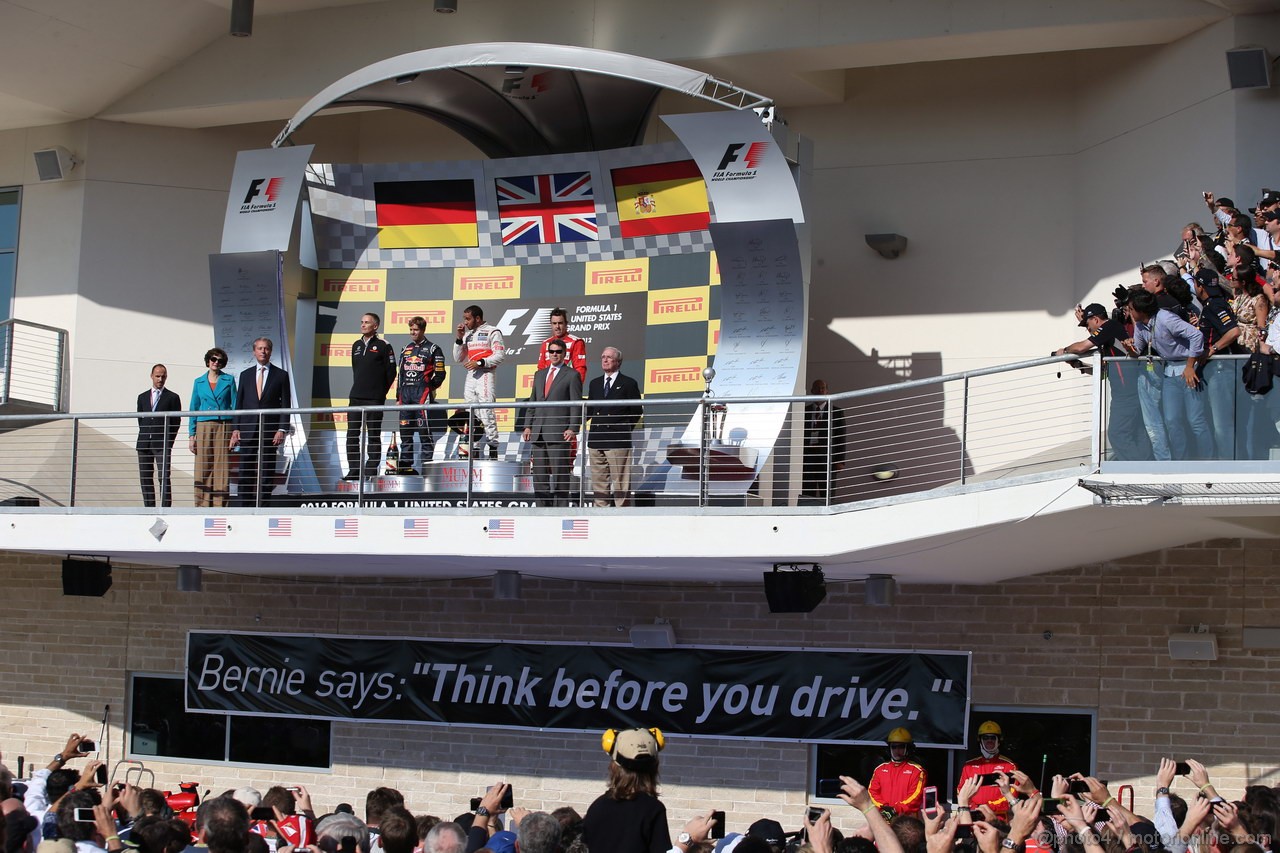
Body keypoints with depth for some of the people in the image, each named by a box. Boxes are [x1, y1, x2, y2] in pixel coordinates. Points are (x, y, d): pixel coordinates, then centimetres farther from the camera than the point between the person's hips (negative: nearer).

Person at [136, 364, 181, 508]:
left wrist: (169, 442, -2)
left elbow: (176, 422, 3)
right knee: (145, 478, 3)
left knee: (164, 478, -11)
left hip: (162, 444, -4)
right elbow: (140, 419, 18)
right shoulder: (143, 397, 17)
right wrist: (145, 436, 8)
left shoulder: (172, 398, 6)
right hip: (144, 443, 4)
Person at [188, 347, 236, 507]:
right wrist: (192, 434, 4)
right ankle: (203, 505, -2)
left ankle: (220, 505, -3)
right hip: (204, 428, 1)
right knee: (203, 469, -4)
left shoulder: (229, 380, 7)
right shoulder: (199, 382, 12)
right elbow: (194, 409, 13)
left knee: (221, 469, -5)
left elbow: (235, 406, 6)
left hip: (223, 427, -1)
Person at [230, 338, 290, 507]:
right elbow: (239, 404, 11)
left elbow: (285, 404, 1)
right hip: (248, 428, 2)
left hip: (270, 430, -2)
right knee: (245, 472, 0)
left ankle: (263, 508, 2)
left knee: (267, 472, -1)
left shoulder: (281, 375, 5)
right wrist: (236, 429, 1)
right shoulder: (245, 375, 12)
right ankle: (242, 507, 2)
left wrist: (282, 429, -9)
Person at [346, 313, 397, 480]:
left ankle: (371, 471, 4)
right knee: (352, 434, 3)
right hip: (355, 397, 6)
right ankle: (354, 470, 7)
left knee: (373, 435, 0)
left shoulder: (383, 346, -3)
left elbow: (391, 372, -3)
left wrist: (381, 392, 0)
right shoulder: (356, 346, 14)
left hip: (374, 399, -6)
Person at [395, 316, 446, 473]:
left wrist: (429, 388, 0)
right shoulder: (406, 350, 19)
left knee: (424, 430, -9)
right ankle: (405, 464, 14)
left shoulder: (432, 349, 1)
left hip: (422, 394, -6)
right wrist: (398, 397, 17)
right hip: (406, 393, 6)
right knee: (405, 430, 8)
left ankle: (427, 464, -7)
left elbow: (440, 373, -1)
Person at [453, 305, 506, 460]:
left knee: (486, 413, -14)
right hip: (470, 376, 7)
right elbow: (458, 358, 17)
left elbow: (500, 354, -9)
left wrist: (480, 363, -16)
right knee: (472, 416, 5)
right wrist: (460, 338, 7)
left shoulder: (492, 332, -1)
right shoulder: (468, 335, 20)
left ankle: (493, 450, -12)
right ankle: (473, 450, 7)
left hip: (485, 375, -7)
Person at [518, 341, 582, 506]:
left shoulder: (572, 375, 3)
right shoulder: (539, 375, 21)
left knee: (559, 474, -7)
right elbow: (533, 402, 20)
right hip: (539, 432, 6)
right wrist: (527, 426, 10)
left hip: (559, 431, -6)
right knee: (539, 475, 4)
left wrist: (572, 429, -13)